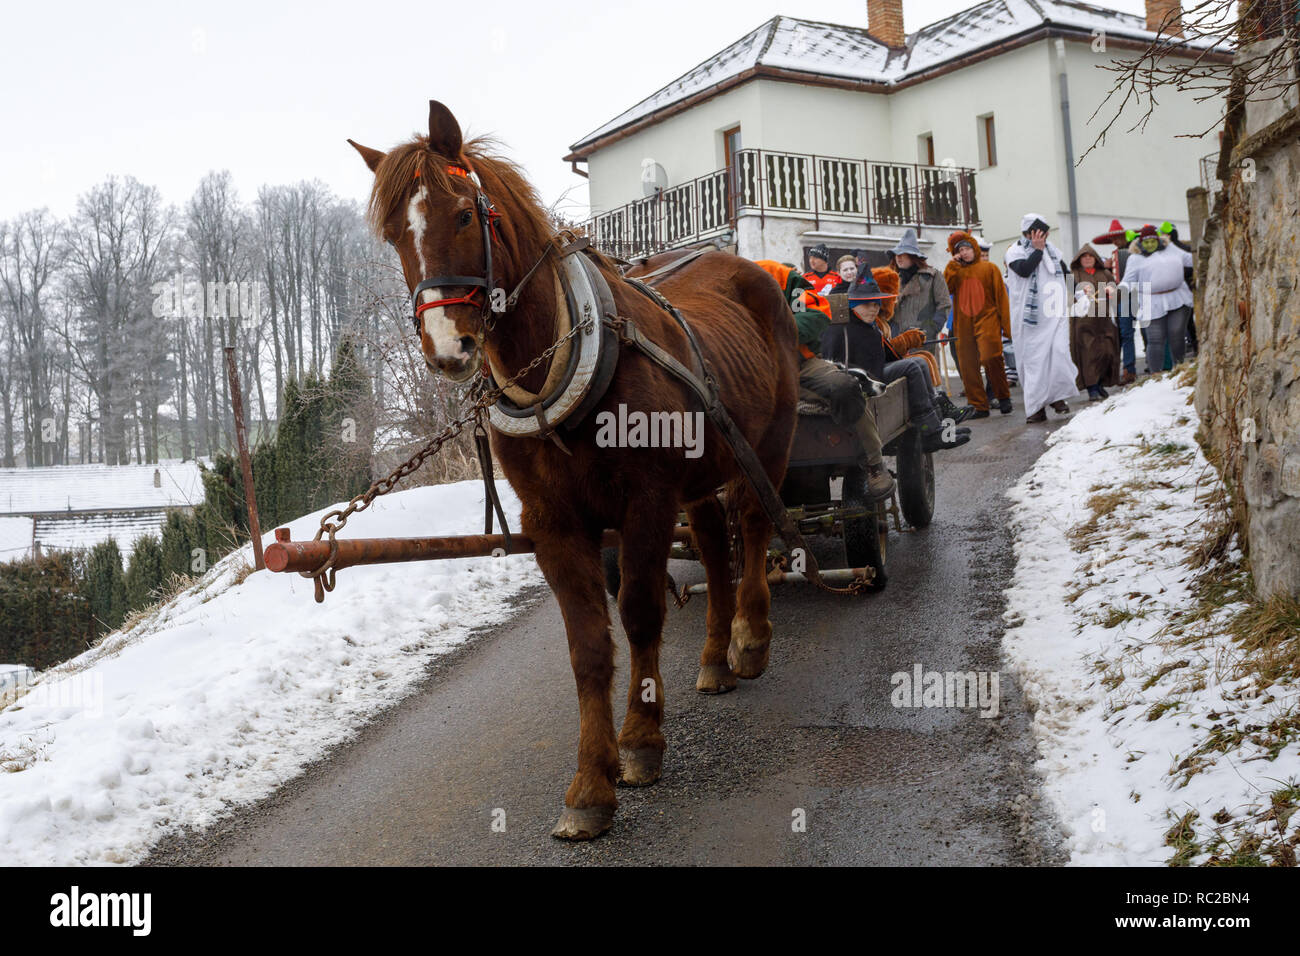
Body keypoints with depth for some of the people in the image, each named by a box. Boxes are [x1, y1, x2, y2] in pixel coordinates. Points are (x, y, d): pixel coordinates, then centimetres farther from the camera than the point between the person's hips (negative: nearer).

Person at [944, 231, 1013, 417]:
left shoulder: (989, 268, 9)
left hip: (987, 320, -3)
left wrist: (1007, 325, -2)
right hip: (963, 325, 4)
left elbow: (1001, 297, 5)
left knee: (990, 358, -22)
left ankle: (1003, 397, -3)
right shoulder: (954, 272, 17)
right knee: (968, 367, 0)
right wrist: (952, 266, -1)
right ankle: (979, 406, 8)